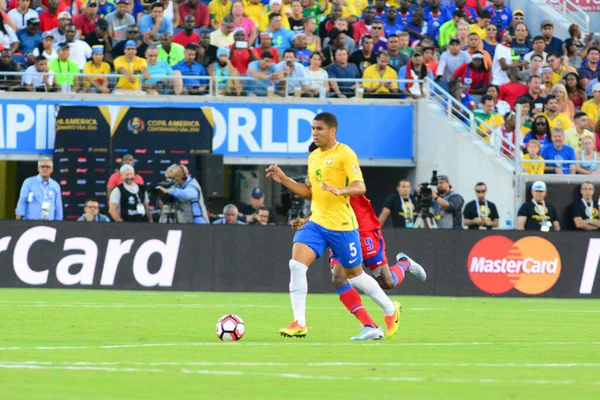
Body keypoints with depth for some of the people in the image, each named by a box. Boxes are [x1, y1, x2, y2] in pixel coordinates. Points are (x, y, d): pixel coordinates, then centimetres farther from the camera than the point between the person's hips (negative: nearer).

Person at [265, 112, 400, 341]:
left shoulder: (344, 154, -9)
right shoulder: (313, 157, 14)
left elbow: (360, 187, -16)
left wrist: (339, 190, -35)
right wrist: (283, 180, 12)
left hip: (342, 225, -6)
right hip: (316, 223, 6)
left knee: (355, 275, 7)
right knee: (296, 264, -14)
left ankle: (391, 310, 31)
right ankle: (299, 324, -13)